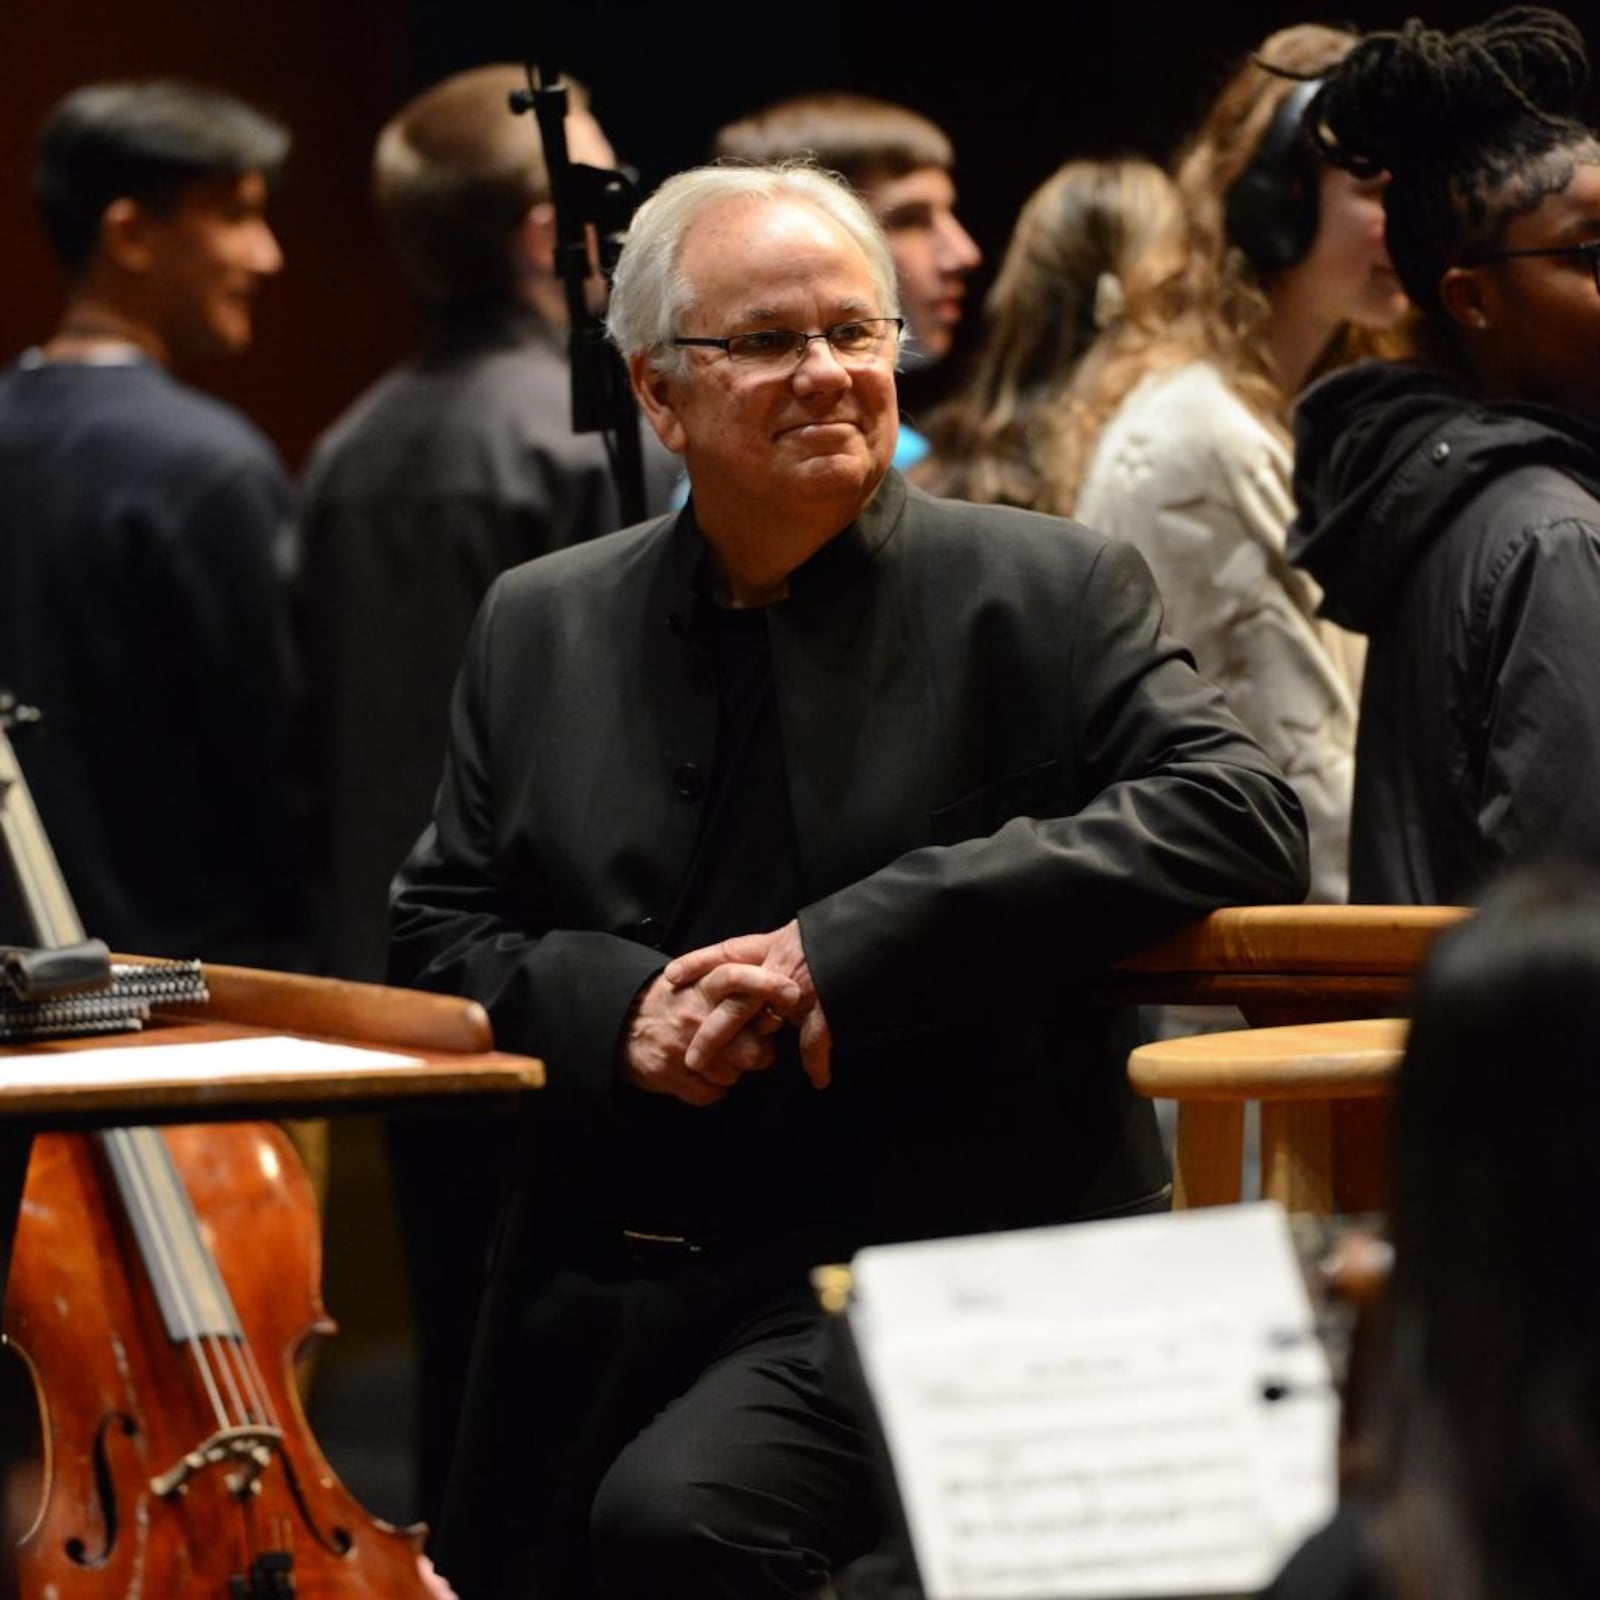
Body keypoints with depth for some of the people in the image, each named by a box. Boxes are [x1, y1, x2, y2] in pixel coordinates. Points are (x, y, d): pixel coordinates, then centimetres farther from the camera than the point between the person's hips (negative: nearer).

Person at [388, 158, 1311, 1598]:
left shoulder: (1045, 592, -1)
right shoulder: (542, 629, 11)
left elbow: (1244, 817, -14)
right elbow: (439, 937, 13)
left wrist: (868, 937, -20)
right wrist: (616, 1007, -10)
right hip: (596, 1303, 5)